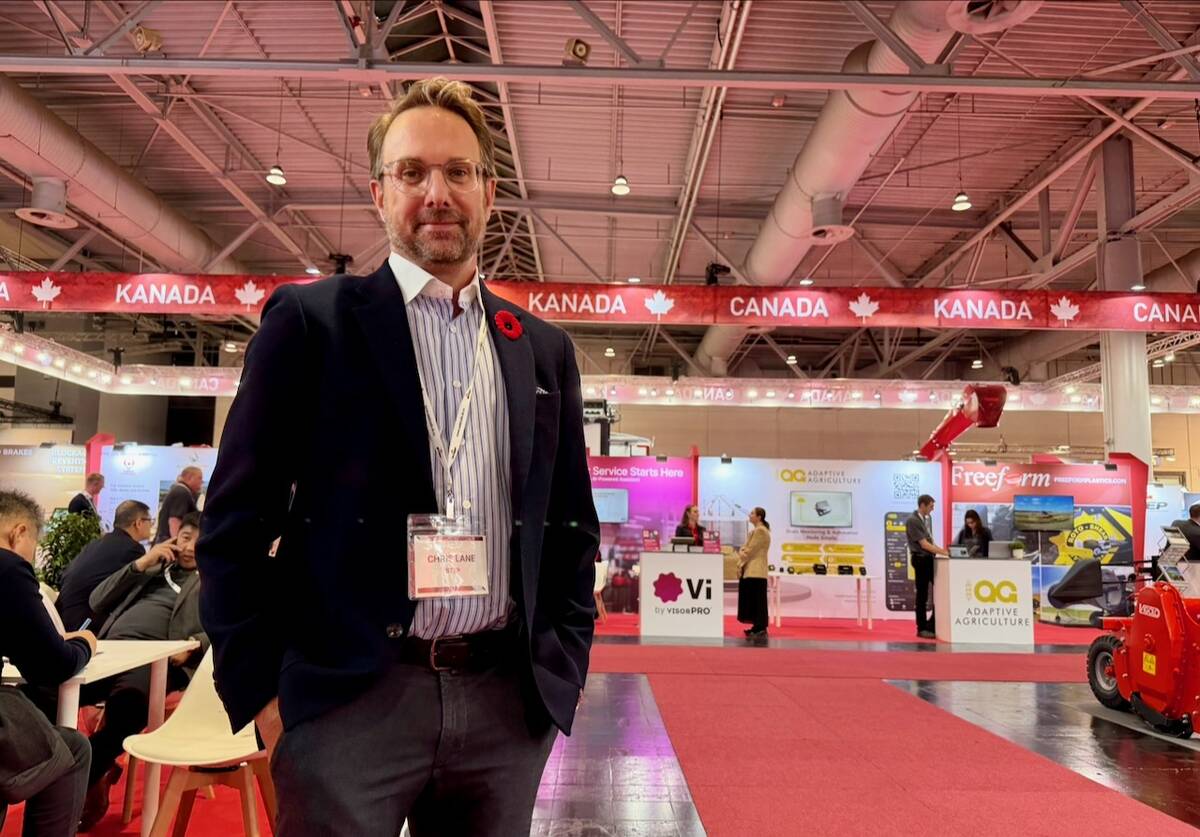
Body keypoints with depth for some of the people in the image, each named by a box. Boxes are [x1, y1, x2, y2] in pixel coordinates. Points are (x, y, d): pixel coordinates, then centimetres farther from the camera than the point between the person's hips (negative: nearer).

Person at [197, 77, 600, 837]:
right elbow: (238, 519, -2)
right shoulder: (310, 318, 0)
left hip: (508, 703, 4)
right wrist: (261, 688, -5)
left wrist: (564, 664, 6)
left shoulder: (545, 348, 10)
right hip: (349, 698, -3)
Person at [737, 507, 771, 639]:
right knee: (752, 599, 11)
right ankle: (757, 627, 16)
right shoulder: (755, 530, 18)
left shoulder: (760, 531, -13)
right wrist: (741, 553, -4)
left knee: (757, 600, -6)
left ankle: (761, 629, -2)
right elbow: (744, 547, 17)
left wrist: (741, 564, -7)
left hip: (756, 571, -10)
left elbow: (750, 550, -16)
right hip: (750, 570, 10)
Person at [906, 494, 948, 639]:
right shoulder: (912, 521, -16)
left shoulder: (928, 518, 11)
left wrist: (943, 551, 7)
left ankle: (932, 626, 17)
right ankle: (922, 629, 10)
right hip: (921, 559, -8)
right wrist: (943, 552, -18)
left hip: (930, 558, 8)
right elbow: (924, 544, -19)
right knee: (922, 595, 0)